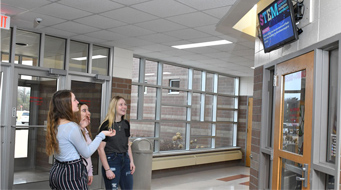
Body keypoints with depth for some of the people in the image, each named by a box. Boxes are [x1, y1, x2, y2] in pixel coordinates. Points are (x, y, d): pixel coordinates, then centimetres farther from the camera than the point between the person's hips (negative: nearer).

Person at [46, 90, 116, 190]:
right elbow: (86, 153, -12)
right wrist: (102, 134, -5)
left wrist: (80, 127, 18)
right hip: (72, 175, -9)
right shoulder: (72, 127, -23)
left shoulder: (55, 125, 2)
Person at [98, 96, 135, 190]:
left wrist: (131, 161, 10)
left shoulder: (126, 124, 7)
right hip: (111, 161, -6)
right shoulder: (106, 125, -12)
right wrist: (107, 169, -16)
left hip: (125, 160, 6)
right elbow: (100, 149, -14)